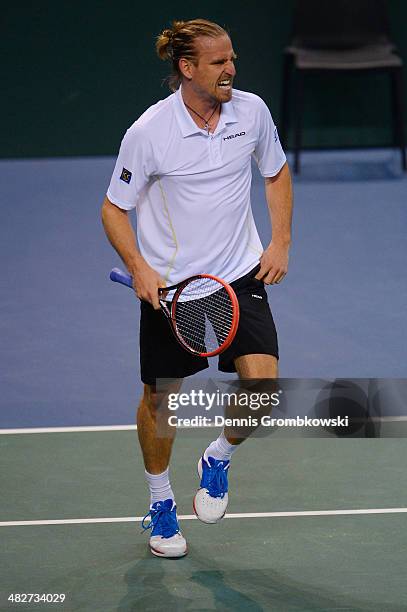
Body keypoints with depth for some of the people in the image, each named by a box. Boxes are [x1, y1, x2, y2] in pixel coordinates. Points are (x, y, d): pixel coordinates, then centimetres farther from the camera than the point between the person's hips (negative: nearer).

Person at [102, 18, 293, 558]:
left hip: (241, 274, 2)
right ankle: (160, 499, 35)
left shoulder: (252, 111, -5)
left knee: (263, 386, -14)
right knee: (160, 397, 9)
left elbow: (276, 173, 13)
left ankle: (218, 460, 17)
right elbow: (114, 209, -5)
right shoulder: (149, 132, -16)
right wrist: (139, 268, -19)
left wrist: (281, 242, 3)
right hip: (169, 283, -2)